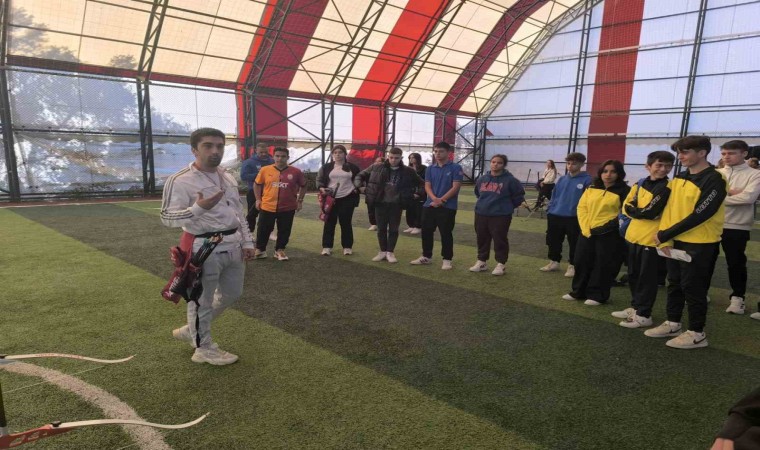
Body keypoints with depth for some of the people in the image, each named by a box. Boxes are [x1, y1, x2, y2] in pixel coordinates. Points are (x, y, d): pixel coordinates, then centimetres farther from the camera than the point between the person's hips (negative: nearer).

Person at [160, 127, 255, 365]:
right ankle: (203, 348, 27)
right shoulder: (180, 180, -14)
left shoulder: (228, 178, 11)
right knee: (201, 300, 6)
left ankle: (192, 330, 40)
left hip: (232, 245, 9)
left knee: (231, 293, 21)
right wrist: (198, 208, -31)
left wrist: (247, 241, 13)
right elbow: (167, 218, -16)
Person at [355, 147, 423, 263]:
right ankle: (383, 251, 21)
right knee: (381, 228, 8)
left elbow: (421, 183, 12)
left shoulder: (408, 171, 0)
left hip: (396, 204, -1)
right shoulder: (377, 167, 0)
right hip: (380, 203, 1)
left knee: (393, 229, 5)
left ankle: (390, 252, 17)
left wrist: (417, 193, 0)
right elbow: (361, 175, 10)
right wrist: (360, 186, -3)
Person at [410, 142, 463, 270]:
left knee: (446, 234, 1)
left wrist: (441, 200, -15)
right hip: (429, 205, 5)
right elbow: (427, 186, 4)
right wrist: (434, 199, -16)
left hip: (447, 207, -5)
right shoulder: (430, 168, 10)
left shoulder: (456, 168, -3)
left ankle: (447, 259, 12)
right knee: (426, 232, 10)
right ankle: (426, 256, 25)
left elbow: (455, 187, -10)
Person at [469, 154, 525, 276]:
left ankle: (500, 264, 12)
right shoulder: (482, 179, 6)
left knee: (500, 240, 0)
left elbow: (519, 194, -1)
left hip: (501, 215, -5)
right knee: (482, 239, 12)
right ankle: (481, 262, 24)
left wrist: (509, 206, 4)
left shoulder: (509, 180, -9)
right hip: (481, 214, 5)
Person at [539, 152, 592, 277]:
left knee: (574, 244, 8)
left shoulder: (587, 180, -7)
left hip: (574, 218, -5)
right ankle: (554, 262, 33)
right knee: (553, 242, 15)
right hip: (555, 216, 5)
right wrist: (549, 210, 5)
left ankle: (572, 266, 23)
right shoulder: (562, 179, 9)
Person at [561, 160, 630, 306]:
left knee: (603, 266, 3)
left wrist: (610, 226, -14)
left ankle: (597, 296, 15)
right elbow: (582, 208, 5)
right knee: (581, 262, 9)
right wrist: (585, 227, -7)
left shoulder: (624, 191, -4)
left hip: (609, 235, -5)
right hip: (587, 232, 5)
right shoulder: (591, 189, 11)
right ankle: (578, 292, 23)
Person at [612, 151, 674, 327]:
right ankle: (635, 307, 32)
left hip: (652, 239, -7)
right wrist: (639, 211, -11)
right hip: (634, 236, 7)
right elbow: (626, 206, 6)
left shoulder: (667, 188, -12)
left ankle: (644, 315, 12)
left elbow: (650, 212, -18)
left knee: (647, 278, 2)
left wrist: (633, 210, -2)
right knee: (633, 275, 17)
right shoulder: (640, 184, 9)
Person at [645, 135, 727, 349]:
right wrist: (665, 239, -5)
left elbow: (699, 215, -21)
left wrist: (664, 235, -19)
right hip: (676, 242, 7)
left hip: (699, 244, -7)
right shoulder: (679, 178, 9)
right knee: (674, 284, 15)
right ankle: (673, 324, 29)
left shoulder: (714, 181, -15)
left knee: (692, 287, 1)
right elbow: (669, 209, 6)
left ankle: (697, 333, 15)